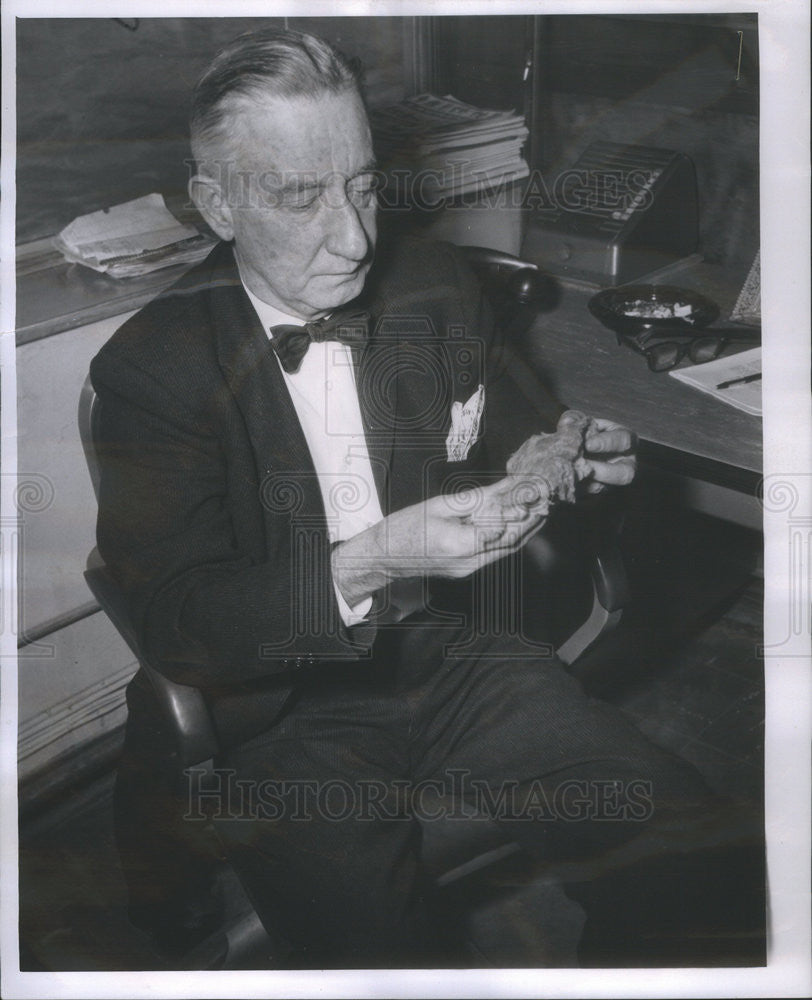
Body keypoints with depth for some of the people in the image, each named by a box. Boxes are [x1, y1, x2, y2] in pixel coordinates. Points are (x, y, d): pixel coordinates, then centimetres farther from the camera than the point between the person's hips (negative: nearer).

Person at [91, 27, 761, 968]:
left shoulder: (437, 286, 4)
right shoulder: (154, 363, -9)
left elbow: (520, 441, 16)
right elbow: (173, 617, -14)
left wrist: (572, 463, -9)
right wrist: (370, 564, -28)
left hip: (458, 658, 4)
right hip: (282, 706, -3)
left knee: (687, 833, -13)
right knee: (377, 938, -27)